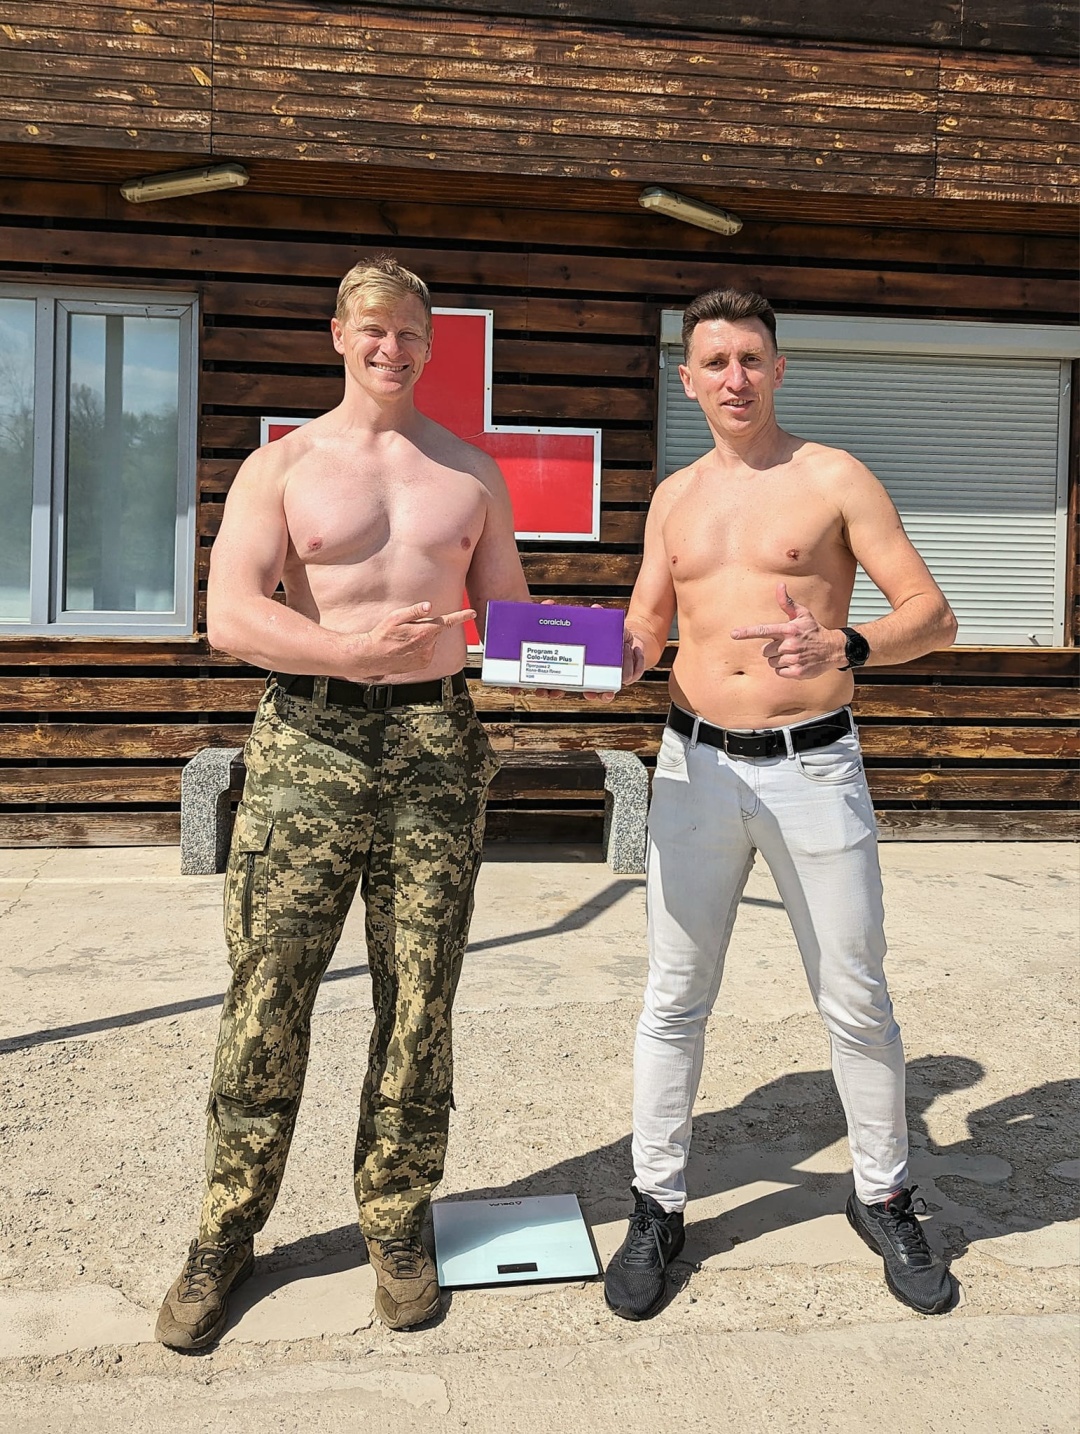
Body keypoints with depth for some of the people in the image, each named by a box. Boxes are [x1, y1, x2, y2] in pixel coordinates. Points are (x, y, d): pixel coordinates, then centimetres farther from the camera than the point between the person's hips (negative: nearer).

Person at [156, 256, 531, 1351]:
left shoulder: (471, 473, 15)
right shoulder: (281, 467, 6)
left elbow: (510, 615, 18)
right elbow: (230, 616, -8)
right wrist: (358, 651, -23)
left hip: (434, 746, 2)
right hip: (307, 740, -1)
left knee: (417, 999, 5)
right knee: (267, 992, -1)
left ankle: (395, 1223, 22)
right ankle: (227, 1233, 17)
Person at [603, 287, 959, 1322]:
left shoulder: (835, 479, -1)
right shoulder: (673, 498, 12)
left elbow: (933, 616, -5)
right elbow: (646, 627, 16)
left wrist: (843, 646, -25)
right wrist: (619, 654, -8)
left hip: (814, 767, -3)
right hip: (696, 764, 3)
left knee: (856, 1001, 7)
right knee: (674, 999, 7)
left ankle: (884, 1200, 29)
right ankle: (656, 1206, 23)